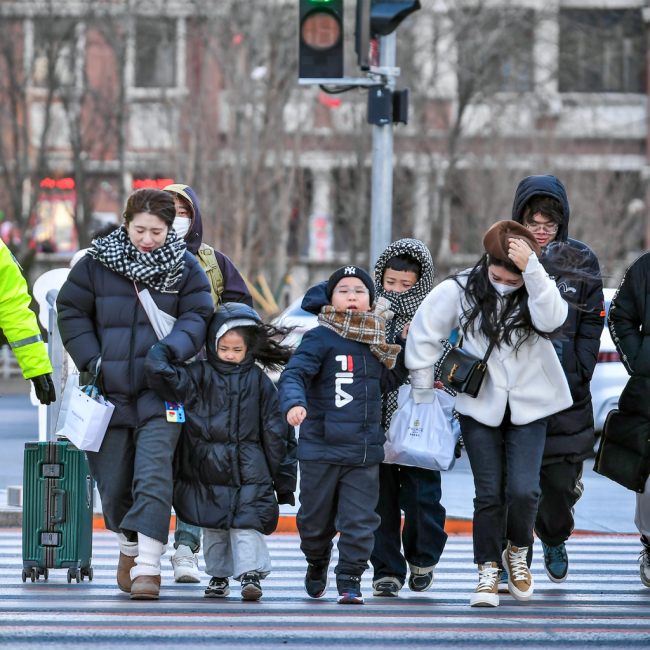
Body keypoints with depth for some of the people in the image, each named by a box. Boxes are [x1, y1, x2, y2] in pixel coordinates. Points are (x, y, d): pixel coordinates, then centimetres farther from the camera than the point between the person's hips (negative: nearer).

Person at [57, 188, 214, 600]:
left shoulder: (185, 268, 1)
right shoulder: (96, 264, 1)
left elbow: (198, 316, 2)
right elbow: (71, 312, 9)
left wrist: (173, 349, -18)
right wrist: (92, 360, -3)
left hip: (161, 393, -2)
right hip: (110, 391, 2)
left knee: (153, 474, -17)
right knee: (113, 481, 8)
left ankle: (148, 565, -19)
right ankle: (129, 547, 35)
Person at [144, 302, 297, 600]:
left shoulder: (258, 381, 3)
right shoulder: (200, 376, 3)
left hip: (249, 472, -1)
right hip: (207, 469, 1)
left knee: (246, 523, -11)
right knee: (213, 527, 8)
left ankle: (251, 575, -12)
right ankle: (218, 575, 20)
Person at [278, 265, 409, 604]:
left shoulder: (376, 343, 12)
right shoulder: (320, 339, -7)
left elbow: (387, 382, 24)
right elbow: (293, 374, -16)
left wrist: (406, 348, 13)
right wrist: (294, 403, -36)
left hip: (364, 451, 3)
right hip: (321, 447, -3)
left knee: (359, 519, -4)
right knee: (316, 516, 10)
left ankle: (350, 578, 5)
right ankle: (316, 564, 36)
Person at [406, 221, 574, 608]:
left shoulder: (537, 289, -7)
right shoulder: (460, 291, -6)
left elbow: (552, 319, -29)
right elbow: (424, 334, 5)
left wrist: (532, 269, -36)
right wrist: (423, 388, 7)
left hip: (529, 407, 0)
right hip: (480, 408, 0)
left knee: (524, 490, -12)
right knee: (489, 493, -3)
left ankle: (518, 553, 16)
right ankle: (488, 571, 11)